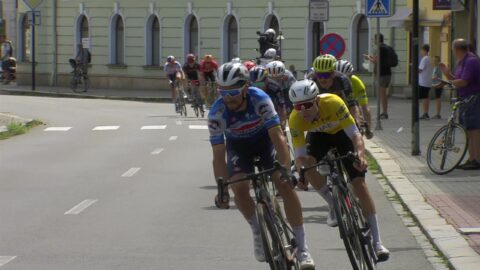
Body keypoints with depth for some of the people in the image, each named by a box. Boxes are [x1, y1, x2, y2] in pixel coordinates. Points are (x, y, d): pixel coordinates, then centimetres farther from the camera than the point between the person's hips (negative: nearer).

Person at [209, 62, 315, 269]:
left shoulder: (259, 100, -34)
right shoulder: (217, 113, -31)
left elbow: (278, 136, -35)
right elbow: (218, 155, -27)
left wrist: (286, 169, -45)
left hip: (265, 138, -1)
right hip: (238, 145, 1)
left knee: (285, 184, -16)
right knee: (239, 189, -19)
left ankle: (302, 249, -12)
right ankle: (258, 232, 12)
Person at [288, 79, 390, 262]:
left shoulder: (333, 103, -38)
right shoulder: (295, 120, -31)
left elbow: (355, 135, -39)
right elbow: (300, 155, -29)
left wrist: (360, 156, -56)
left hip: (342, 132, -2)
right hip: (318, 135, 2)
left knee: (359, 183, -12)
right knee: (308, 165, -30)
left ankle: (377, 243, -10)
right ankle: (334, 206, -3)